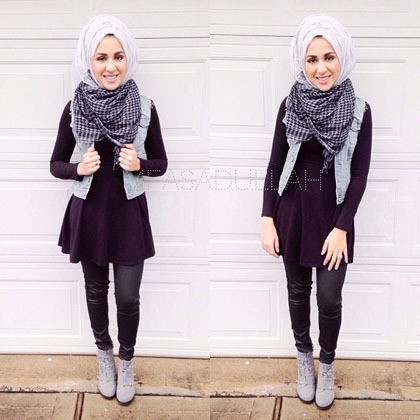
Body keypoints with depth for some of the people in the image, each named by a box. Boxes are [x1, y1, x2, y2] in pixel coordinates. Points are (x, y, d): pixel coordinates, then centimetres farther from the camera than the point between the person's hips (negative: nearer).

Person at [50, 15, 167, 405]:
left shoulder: (144, 106, -7)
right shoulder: (75, 107, -6)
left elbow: (161, 163, 2)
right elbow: (56, 165, 2)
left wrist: (139, 164, -18)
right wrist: (79, 168, -18)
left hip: (129, 212, -1)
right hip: (88, 212, 1)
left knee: (127, 296, 5)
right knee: (96, 290, 16)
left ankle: (127, 361, 32)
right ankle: (104, 354, 41)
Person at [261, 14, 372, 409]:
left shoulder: (358, 110, -7)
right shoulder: (290, 105, -3)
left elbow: (359, 175, -6)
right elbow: (275, 165, 0)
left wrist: (341, 228, -11)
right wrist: (267, 219, -5)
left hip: (333, 214, -1)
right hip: (292, 211, 2)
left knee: (329, 297, 2)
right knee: (298, 290, 14)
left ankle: (327, 365, 27)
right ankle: (304, 356, 35)